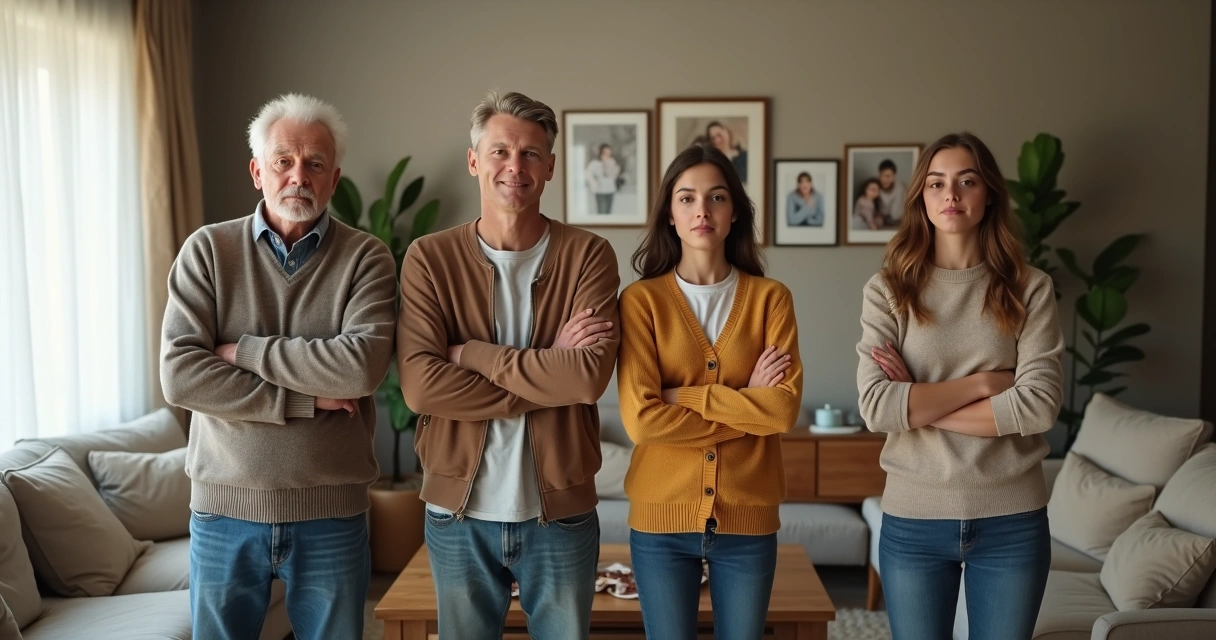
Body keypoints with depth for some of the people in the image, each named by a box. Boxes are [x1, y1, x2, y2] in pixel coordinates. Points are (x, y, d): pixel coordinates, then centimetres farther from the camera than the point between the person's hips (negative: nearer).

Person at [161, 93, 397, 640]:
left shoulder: (365, 258, -4)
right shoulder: (208, 250, -1)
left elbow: (362, 366, -21)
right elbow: (180, 376, -12)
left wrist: (242, 349, -14)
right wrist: (307, 399, -16)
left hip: (331, 512, -1)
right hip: (224, 510, 1)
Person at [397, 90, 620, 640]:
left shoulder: (588, 256, -5)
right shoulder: (429, 258, -4)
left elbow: (590, 376, -19)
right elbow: (420, 386, -16)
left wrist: (470, 352, -16)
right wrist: (547, 374, -17)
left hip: (561, 512, 0)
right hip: (459, 513, 1)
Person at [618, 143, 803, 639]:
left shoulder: (770, 298, 0)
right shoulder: (642, 299, -5)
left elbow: (786, 408, -11)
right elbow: (641, 419, -15)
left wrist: (686, 397, -15)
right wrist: (748, 406, -11)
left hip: (748, 519, 1)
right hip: (661, 519, -1)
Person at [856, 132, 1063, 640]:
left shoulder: (1029, 288, -1)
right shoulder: (887, 290, -3)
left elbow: (1040, 404, -12)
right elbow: (876, 407, -14)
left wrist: (918, 405, -13)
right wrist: (985, 381, -13)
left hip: (1012, 520, 1)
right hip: (913, 519, 0)